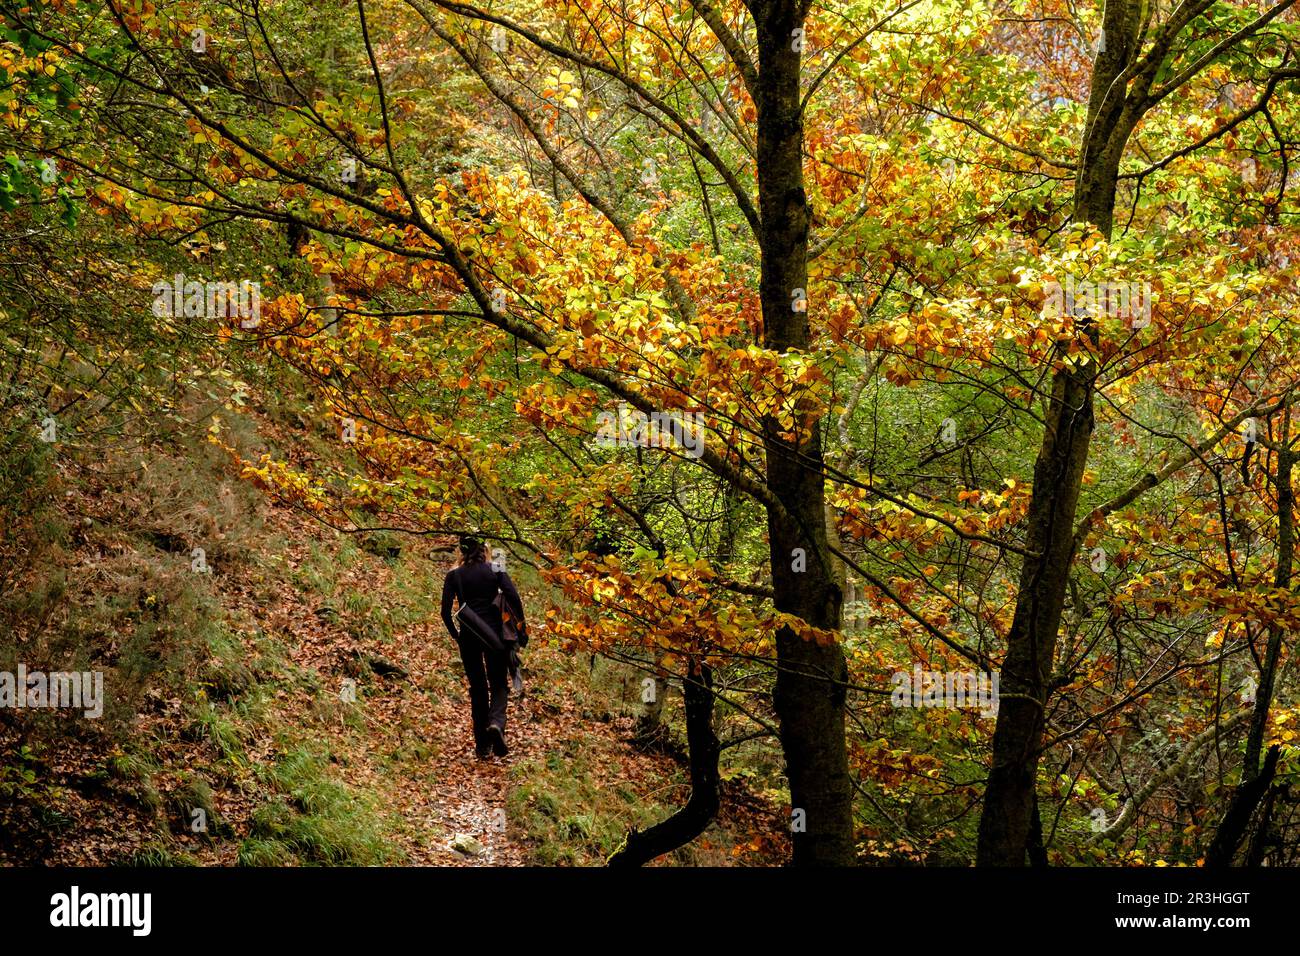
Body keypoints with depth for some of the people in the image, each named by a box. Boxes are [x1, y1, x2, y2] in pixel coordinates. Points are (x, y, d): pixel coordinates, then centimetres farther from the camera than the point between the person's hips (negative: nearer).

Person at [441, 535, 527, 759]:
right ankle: (496, 722, -23)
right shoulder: (495, 570, 3)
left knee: (477, 688, 12)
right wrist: (521, 622, 0)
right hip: (494, 633, -1)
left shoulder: (454, 575, 5)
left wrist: (455, 635, 14)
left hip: (468, 635, 1)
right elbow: (512, 595, -12)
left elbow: (446, 611, 0)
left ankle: (483, 746, 11)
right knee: (499, 684, 9)